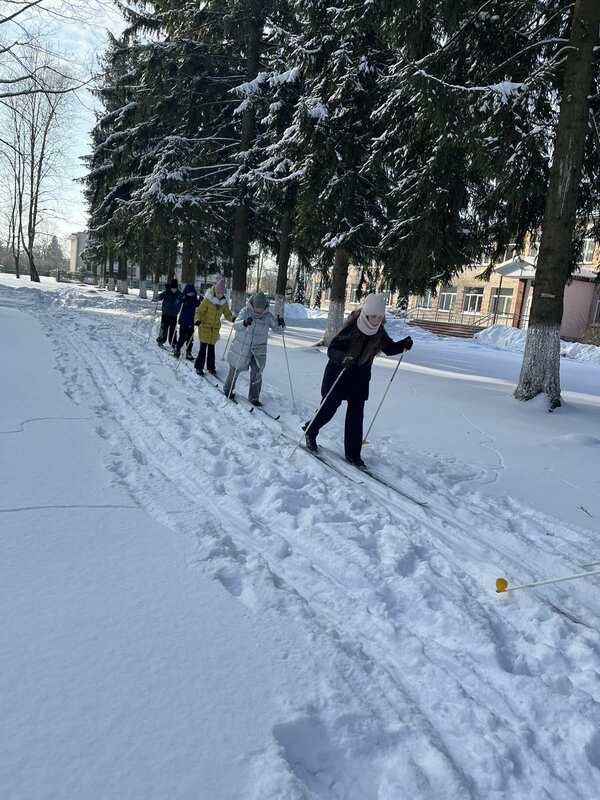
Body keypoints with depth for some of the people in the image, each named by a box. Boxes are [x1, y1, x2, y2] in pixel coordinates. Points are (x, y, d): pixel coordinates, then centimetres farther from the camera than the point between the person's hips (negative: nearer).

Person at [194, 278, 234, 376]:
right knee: (203, 347, -4)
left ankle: (211, 367, 19)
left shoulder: (224, 302, 2)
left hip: (215, 328, 4)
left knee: (211, 347, 9)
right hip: (205, 326, -4)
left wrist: (232, 318, -9)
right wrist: (197, 320, -27)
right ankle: (199, 367, 6)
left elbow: (227, 313, 10)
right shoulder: (208, 300, -13)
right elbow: (200, 311, -10)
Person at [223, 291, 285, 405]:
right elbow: (236, 325, -25)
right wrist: (244, 323, -46)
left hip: (258, 350, 1)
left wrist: (280, 323, -35)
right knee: (235, 370, 15)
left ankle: (254, 397, 10)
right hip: (241, 348, -1)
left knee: (256, 374, -3)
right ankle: (227, 390, 37)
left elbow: (275, 327, -12)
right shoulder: (245, 312, -14)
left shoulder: (267, 315, -6)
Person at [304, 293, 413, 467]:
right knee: (328, 409, 7)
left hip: (360, 378, 5)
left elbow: (389, 348, 9)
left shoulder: (379, 332, -6)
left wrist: (404, 345, -11)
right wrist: (343, 357, -46)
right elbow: (331, 349, -25)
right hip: (338, 374, -4)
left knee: (356, 415, 3)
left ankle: (353, 453, 12)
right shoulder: (351, 328, -24)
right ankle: (310, 431, 35)